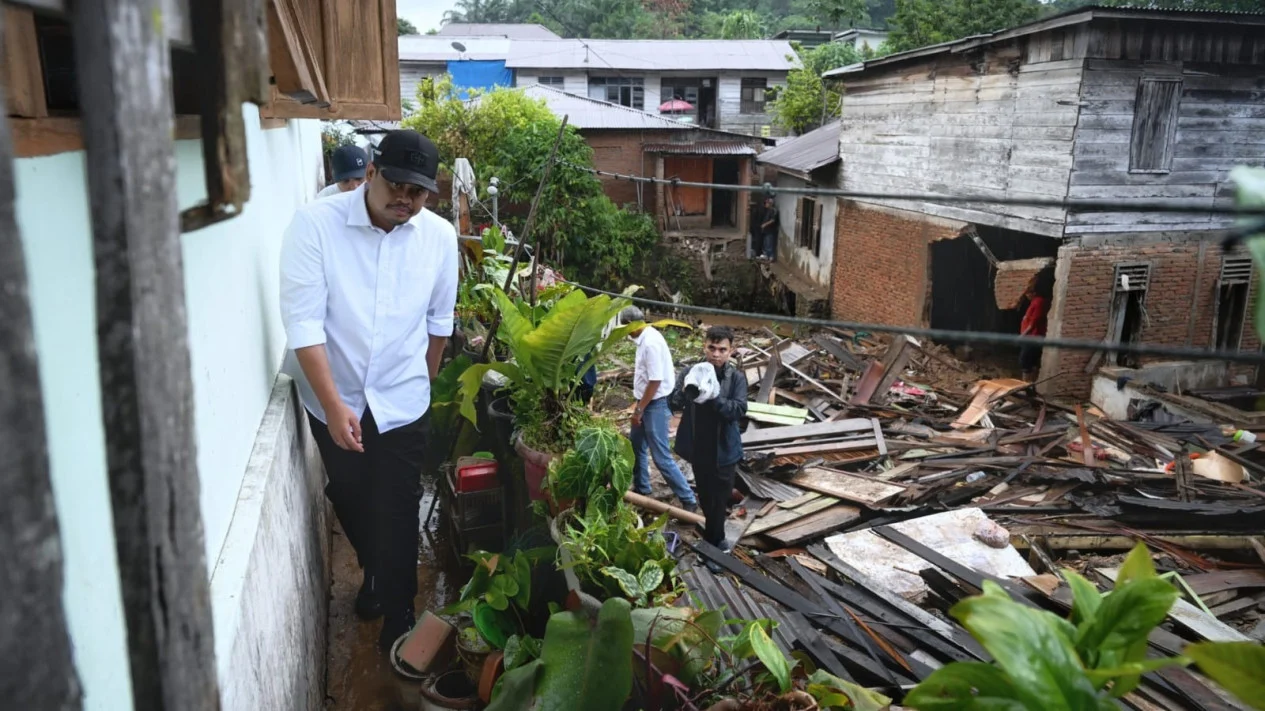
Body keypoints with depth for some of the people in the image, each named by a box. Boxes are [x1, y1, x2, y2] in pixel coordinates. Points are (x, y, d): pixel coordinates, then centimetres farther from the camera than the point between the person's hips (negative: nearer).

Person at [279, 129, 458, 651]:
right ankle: (374, 574, 48)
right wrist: (334, 407, -25)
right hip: (332, 400, 0)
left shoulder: (440, 236, -9)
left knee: (397, 513, 4)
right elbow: (303, 323, -20)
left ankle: (397, 616, 25)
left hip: (400, 403, 0)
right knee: (350, 502, 20)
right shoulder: (315, 224, -18)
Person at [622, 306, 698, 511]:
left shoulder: (651, 343, -24)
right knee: (637, 447, 22)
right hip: (647, 402, 10)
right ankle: (641, 490, 39)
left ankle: (688, 500, 3)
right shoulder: (646, 338, 7)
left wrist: (639, 409, -18)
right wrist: (639, 405, 18)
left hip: (656, 405, -10)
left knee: (661, 457, -5)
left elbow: (655, 381, -25)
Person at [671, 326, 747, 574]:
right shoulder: (690, 373, -5)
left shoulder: (737, 378, -9)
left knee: (719, 499, 6)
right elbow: (673, 404, -8)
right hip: (698, 448, 2)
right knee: (705, 497, 17)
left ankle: (712, 545, 21)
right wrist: (685, 393, -30)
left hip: (724, 450, -2)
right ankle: (716, 540, 37)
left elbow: (739, 410, -21)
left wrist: (713, 397, -35)